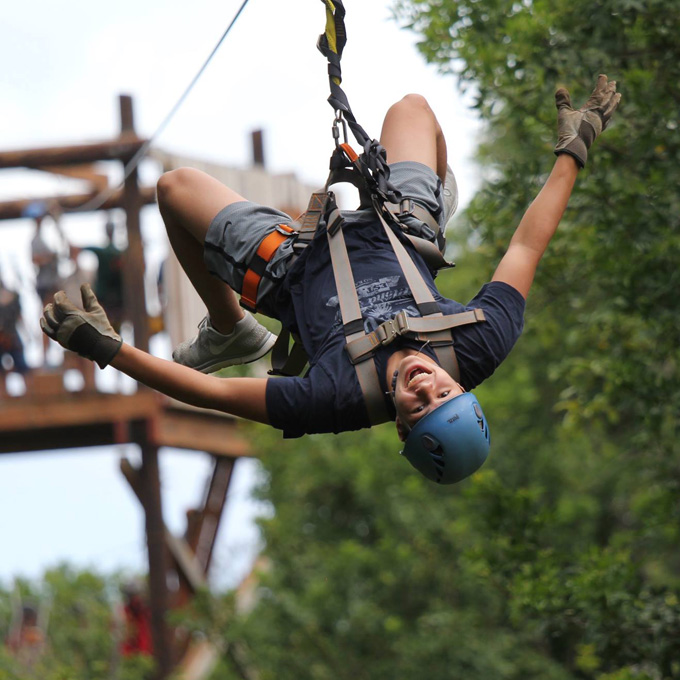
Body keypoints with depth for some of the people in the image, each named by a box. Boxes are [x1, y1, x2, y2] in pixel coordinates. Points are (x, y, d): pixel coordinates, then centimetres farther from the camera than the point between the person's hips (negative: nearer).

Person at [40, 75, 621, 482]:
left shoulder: (338, 399, -44)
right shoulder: (479, 348, -36)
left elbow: (209, 392, -40)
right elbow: (527, 248, -23)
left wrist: (109, 349, -43)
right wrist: (572, 155, -14)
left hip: (295, 267, -3)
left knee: (176, 187, 11)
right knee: (410, 107, 21)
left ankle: (229, 332, 29)